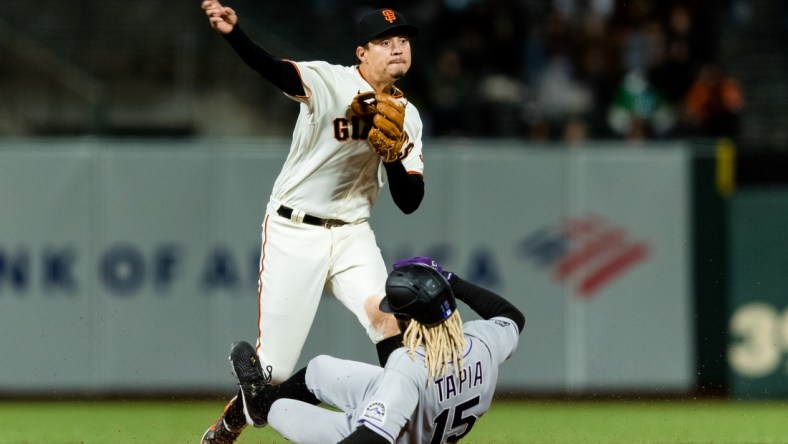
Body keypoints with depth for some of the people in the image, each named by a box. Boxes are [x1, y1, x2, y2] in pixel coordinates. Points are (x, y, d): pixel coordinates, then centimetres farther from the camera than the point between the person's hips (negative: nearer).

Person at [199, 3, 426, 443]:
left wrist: (392, 157, -17)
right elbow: (277, 71, -32)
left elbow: (410, 202, 4)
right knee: (273, 369, -4)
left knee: (387, 314, -25)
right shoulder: (332, 82, -11)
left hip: (352, 236, 4)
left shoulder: (407, 116, 6)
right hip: (294, 233, -4)